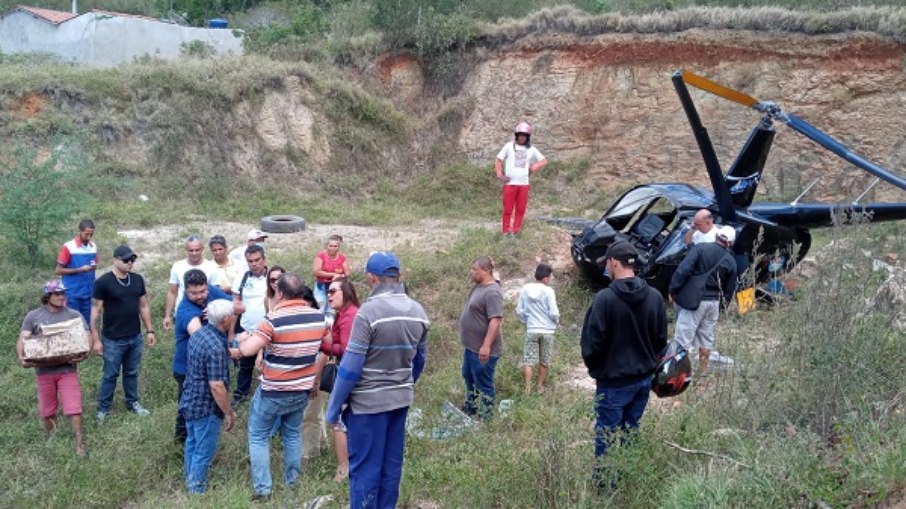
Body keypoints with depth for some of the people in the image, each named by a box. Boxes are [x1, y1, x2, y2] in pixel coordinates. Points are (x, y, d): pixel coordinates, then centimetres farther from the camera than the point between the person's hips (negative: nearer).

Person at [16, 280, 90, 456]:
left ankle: (79, 442, 1)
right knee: (47, 407, 15)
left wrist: (85, 353, -24)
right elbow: (23, 339, -3)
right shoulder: (33, 316, 1)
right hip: (44, 371, 1)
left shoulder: (74, 315, -1)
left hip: (67, 369, -1)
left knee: (73, 406, -6)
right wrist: (21, 357, -23)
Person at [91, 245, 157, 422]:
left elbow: (144, 305, 11)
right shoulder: (103, 282, -13)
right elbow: (95, 311, -11)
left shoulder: (138, 279, 3)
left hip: (135, 338, 5)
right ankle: (102, 409, 19)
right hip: (113, 340, -4)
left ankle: (132, 403, 33)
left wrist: (150, 330, 9)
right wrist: (96, 339, -12)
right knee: (110, 375, 6)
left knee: (132, 373, 17)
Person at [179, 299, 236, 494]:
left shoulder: (198, 334, 0)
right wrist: (228, 413, -18)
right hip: (206, 407, -9)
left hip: (190, 401, 10)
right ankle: (197, 491, 18)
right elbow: (217, 386, -28)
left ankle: (191, 482, 39)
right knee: (204, 451, 6)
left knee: (192, 443, 23)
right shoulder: (216, 347, -29)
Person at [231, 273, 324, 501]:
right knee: (292, 434, 22)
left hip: (274, 392, -5)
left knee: (258, 437, 11)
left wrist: (243, 339, -4)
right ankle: (293, 483, 29)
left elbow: (247, 350, -26)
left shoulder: (274, 319, -21)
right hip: (303, 390, 5)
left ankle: (262, 489, 9)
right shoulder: (318, 317, -4)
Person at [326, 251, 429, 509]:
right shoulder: (418, 311, 1)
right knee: (391, 464, 16)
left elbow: (351, 367, -18)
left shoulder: (369, 311, -19)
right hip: (401, 399, 7)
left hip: (368, 401, -6)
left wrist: (333, 409, -9)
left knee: (364, 467, 4)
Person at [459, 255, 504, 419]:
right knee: (469, 378, 23)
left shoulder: (492, 292, -24)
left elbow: (496, 320, -29)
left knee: (483, 384, 2)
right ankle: (470, 410, 40)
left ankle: (483, 418, 13)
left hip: (483, 349, -10)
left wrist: (486, 346, -31)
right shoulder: (479, 286, 8)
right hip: (471, 346, 10)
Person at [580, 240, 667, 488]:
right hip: (644, 379, 6)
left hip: (613, 382, -6)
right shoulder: (655, 297, -2)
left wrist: (595, 368, 2)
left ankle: (604, 484, 14)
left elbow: (591, 342, -16)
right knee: (631, 432, 18)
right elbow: (661, 339, 6)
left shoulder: (605, 298, -20)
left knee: (606, 438, 6)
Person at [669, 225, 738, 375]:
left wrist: (673, 289, -9)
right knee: (707, 336, 19)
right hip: (714, 302, 5)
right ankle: (703, 369, 30)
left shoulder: (701, 247, -9)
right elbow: (729, 290, 11)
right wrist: (721, 302, 25)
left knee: (683, 335, -4)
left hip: (694, 300, -5)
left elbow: (683, 269, -17)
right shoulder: (731, 262, 6)